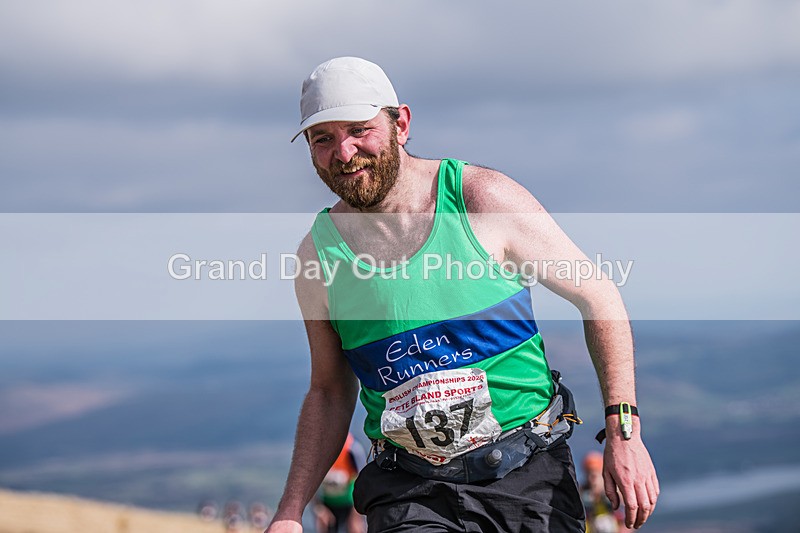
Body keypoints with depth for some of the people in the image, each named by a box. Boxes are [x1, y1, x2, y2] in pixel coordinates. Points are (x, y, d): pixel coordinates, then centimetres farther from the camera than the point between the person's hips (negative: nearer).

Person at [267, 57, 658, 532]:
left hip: (531, 475, -1)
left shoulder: (482, 199, -7)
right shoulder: (318, 254, 1)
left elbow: (598, 296, 0)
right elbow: (330, 391, 14)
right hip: (412, 490, 1)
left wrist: (623, 432, -7)